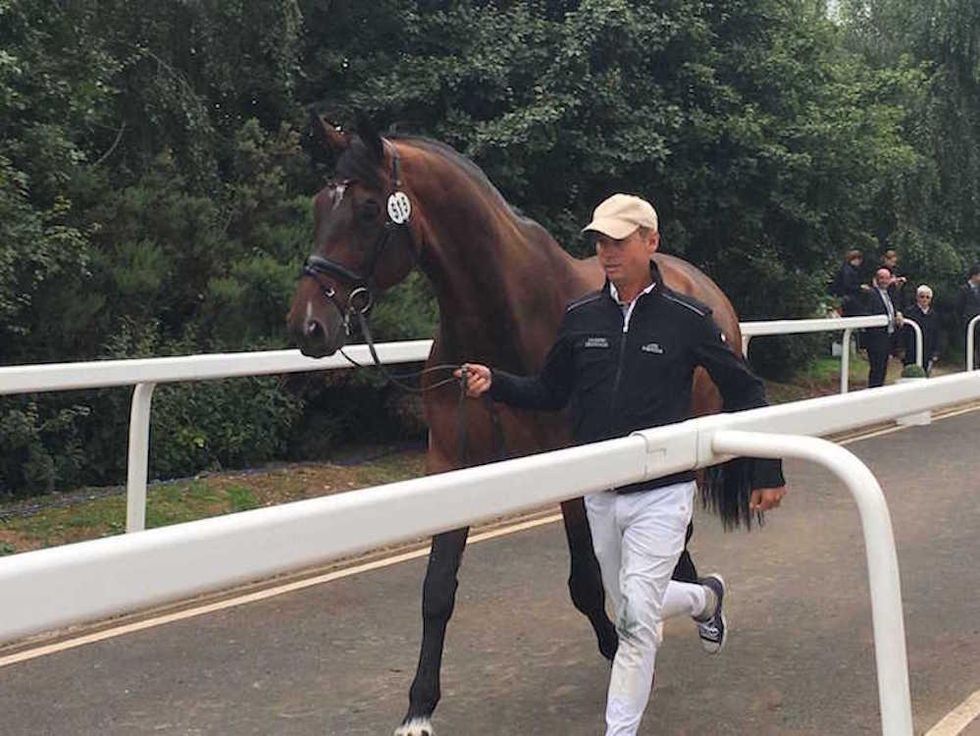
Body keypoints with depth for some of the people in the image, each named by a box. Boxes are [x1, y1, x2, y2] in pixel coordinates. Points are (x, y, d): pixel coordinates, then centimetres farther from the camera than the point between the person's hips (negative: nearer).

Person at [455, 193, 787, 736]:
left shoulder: (687, 319, -9)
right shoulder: (580, 318, 0)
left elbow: (744, 392, 0)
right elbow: (549, 393, 10)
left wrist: (767, 472, 0)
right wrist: (495, 383, -8)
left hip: (661, 494, -5)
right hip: (600, 495, 5)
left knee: (637, 619, -11)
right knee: (632, 608, 20)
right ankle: (706, 598, 50)